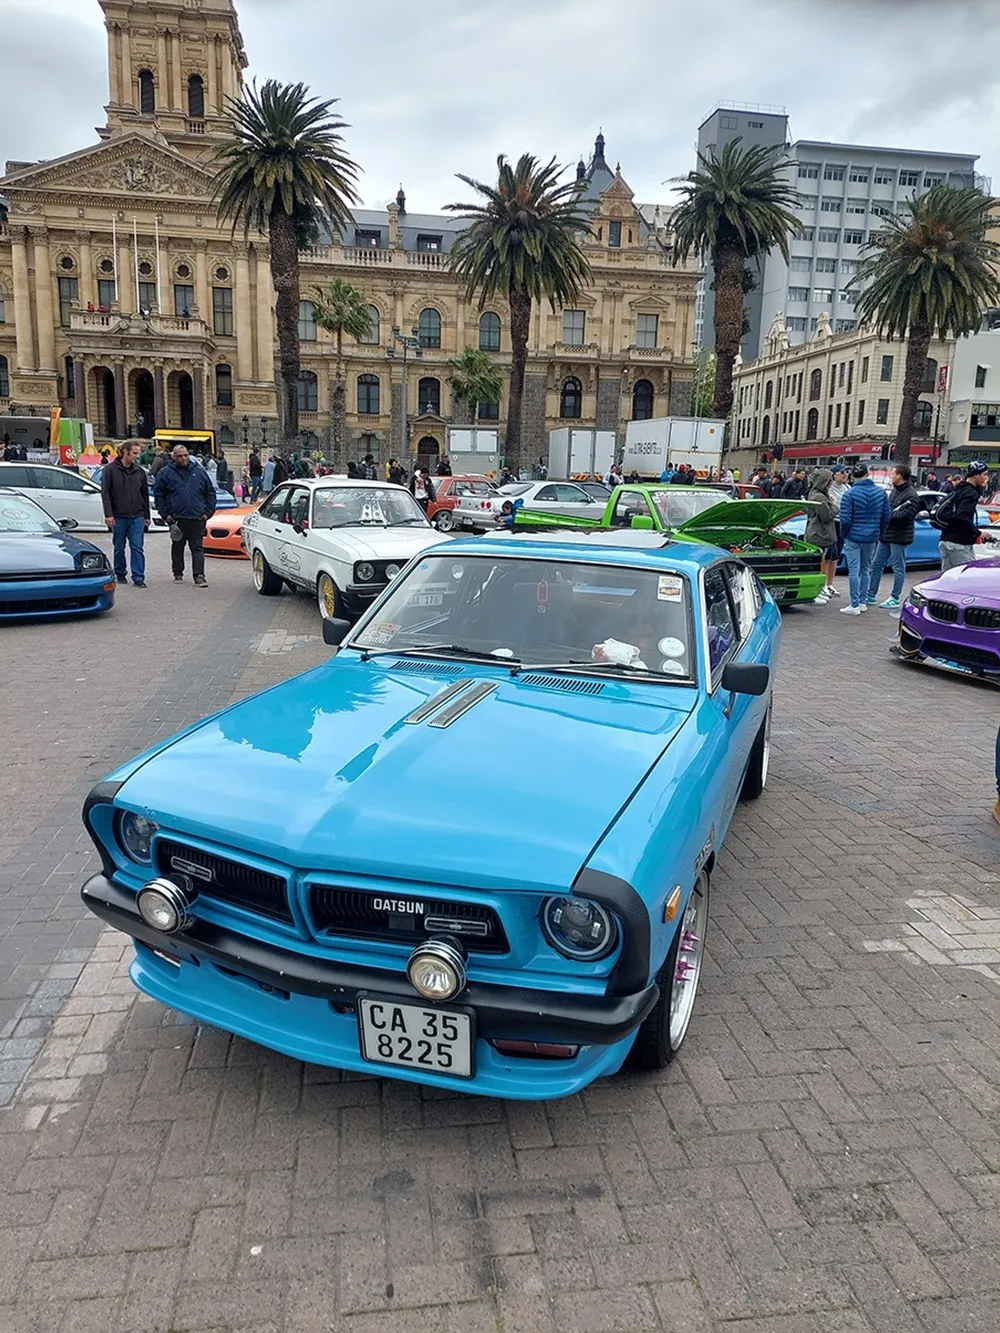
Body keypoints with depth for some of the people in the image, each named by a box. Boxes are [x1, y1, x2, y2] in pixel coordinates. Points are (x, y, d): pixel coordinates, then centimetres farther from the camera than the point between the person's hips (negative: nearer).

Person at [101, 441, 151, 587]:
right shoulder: (110, 470, -2)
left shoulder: (140, 471, 8)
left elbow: (145, 495, 14)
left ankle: (138, 577, -3)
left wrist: (146, 516, 12)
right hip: (118, 516, -2)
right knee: (119, 548, 8)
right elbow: (105, 493, -5)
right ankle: (120, 574, 22)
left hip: (137, 516, 2)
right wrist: (108, 514, -13)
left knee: (137, 548, -4)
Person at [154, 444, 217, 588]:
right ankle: (178, 574, 20)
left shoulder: (199, 472, 9)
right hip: (176, 518, 0)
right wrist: (165, 514, -1)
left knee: (198, 547, -3)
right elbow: (159, 495, 6)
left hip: (197, 518, 0)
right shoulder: (166, 473, 4)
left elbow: (210, 493, 13)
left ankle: (199, 576, -5)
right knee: (177, 547, 10)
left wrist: (208, 512, 3)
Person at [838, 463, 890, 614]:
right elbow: (886, 517, 6)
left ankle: (855, 605, -3)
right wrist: (879, 534, 18)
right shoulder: (881, 493, 3)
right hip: (871, 538, 5)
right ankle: (862, 602, 21)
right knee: (866, 570, 15)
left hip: (853, 537, -4)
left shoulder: (850, 494, -12)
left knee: (854, 571, -3)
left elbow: (845, 519, -14)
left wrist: (844, 535, 2)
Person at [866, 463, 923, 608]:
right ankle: (871, 595, 20)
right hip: (886, 534, 9)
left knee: (898, 568, 1)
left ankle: (895, 599, 8)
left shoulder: (911, 495, -15)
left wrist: (888, 514, -17)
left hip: (899, 536, -9)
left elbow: (906, 515, -24)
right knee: (876, 564, 12)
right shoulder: (894, 491, 14)